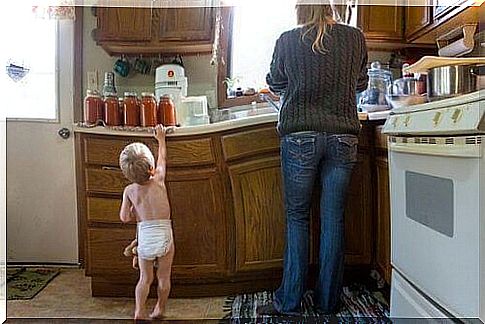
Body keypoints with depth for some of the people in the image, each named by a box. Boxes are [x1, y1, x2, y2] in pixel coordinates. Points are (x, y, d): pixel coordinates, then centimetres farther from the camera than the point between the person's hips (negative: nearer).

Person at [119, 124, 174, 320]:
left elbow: (124, 217, 0)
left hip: (144, 238, 1)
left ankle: (139, 310, 8)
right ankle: (160, 309, 29)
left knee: (145, 278, 16)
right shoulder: (159, 180, -5)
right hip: (164, 235, -1)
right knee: (163, 278, 16)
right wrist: (161, 138, 27)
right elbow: (162, 159, 13)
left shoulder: (129, 191, -3)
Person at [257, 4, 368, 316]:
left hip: (300, 137, -2)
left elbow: (275, 84, 13)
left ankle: (290, 300, 13)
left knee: (297, 217, 7)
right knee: (334, 218, 8)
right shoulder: (355, 38, 6)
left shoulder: (288, 41, 0)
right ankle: (329, 300, 19)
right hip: (343, 136, 2)